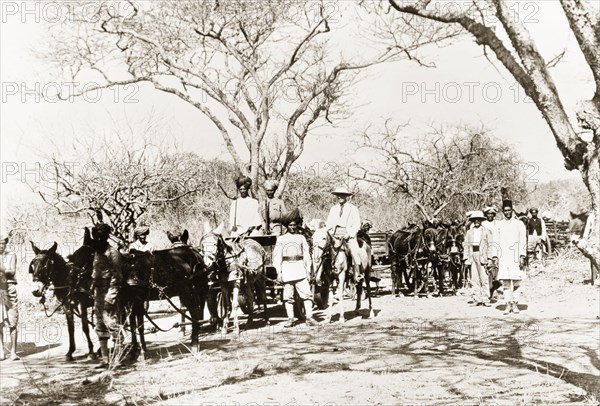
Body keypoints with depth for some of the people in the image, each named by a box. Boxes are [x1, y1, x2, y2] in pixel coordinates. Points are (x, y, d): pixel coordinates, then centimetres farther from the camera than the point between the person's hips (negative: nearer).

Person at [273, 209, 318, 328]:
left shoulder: (301, 238, 9)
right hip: (287, 268, 0)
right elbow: (277, 256, 4)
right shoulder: (281, 239, 5)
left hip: (300, 267, 1)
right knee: (288, 295, 4)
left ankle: (309, 317, -5)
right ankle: (290, 319, 9)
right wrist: (279, 271, -2)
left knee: (306, 293, -7)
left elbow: (306, 254, 11)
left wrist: (308, 270, 8)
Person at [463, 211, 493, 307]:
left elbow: (490, 245, 4)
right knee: (474, 279, 0)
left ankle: (485, 300, -5)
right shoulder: (469, 232, 16)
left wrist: (489, 258, -5)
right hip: (472, 256, 3)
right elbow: (466, 245, 15)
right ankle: (477, 299, 3)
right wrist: (466, 258, 5)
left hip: (482, 256, -3)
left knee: (484, 278, -7)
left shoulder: (486, 231, 8)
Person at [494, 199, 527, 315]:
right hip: (503, 257, 2)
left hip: (515, 256, -2)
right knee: (505, 281, -1)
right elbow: (496, 242, 11)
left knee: (516, 281, -3)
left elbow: (523, 241, 2)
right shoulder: (499, 224, 12)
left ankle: (515, 304, 5)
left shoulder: (519, 223, 5)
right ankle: (508, 304, 3)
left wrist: (522, 257, -6)